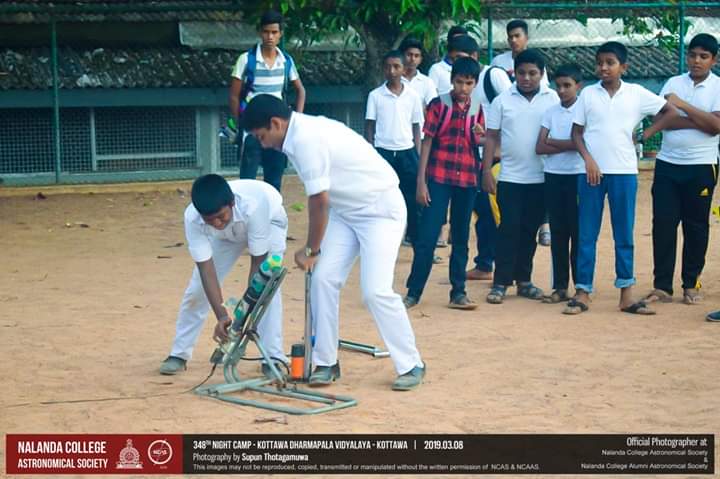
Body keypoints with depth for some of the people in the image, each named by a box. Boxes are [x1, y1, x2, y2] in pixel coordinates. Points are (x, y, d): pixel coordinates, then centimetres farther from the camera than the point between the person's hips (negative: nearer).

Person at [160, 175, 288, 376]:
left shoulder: (253, 206, -46)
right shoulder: (192, 218, -36)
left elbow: (258, 263, -36)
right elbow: (206, 269, -33)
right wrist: (222, 316, -43)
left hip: (268, 220, -3)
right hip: (226, 236, 3)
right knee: (198, 288, -3)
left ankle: (273, 357, -15)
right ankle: (179, 354, 14)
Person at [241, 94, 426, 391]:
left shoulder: (306, 140, -23)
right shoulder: (304, 131, 5)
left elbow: (319, 202, -21)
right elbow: (321, 200, 7)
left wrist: (312, 249, -9)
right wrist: (315, 247, 4)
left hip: (380, 209, -9)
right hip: (347, 210, 9)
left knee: (376, 291, -14)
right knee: (324, 279, 0)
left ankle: (411, 365, 0)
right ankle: (325, 362, 8)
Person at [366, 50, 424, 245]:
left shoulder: (413, 96, 4)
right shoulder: (375, 96, 1)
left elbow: (416, 127, 9)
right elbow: (369, 127, 4)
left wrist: (418, 156, 4)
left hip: (407, 152, 1)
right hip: (383, 152, -1)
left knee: (412, 200, -1)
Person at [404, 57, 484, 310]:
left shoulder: (477, 109, 9)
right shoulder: (438, 105, -2)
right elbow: (427, 142, -3)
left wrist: (481, 135, -7)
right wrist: (421, 182, -8)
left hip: (467, 180, 4)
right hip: (438, 179, -4)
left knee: (461, 238, 9)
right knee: (427, 236, -6)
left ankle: (458, 293, 15)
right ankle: (413, 292, 1)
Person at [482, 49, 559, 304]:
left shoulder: (553, 99, 2)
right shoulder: (502, 100, 1)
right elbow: (491, 137, 4)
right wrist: (486, 170, -2)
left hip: (541, 178, 1)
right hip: (510, 177, -1)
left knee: (529, 231, 8)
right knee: (509, 230, -3)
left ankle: (523, 280, 17)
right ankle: (501, 282, 0)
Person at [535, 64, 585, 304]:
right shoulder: (551, 112, 9)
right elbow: (540, 147, 2)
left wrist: (552, 142, -6)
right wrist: (567, 146, -10)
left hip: (578, 176, -4)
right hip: (553, 175, 4)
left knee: (578, 232, 0)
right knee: (558, 233, 6)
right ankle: (560, 287, 11)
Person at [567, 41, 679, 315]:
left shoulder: (636, 94, 2)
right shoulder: (588, 94, 3)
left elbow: (671, 112, 9)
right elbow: (577, 132, 4)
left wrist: (645, 134, 1)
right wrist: (589, 160, -10)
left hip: (624, 172, 0)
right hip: (592, 171, 0)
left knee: (624, 234, 5)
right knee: (587, 234, 2)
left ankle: (626, 295, 10)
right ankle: (583, 292, 8)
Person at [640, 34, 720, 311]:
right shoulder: (673, 83, 6)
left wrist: (682, 105, -13)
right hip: (667, 164, 2)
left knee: (696, 226, 5)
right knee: (663, 223, -1)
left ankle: (691, 285, 16)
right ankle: (662, 286, 5)